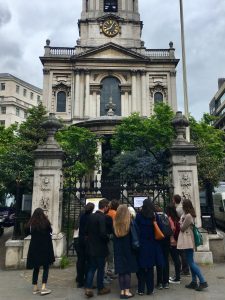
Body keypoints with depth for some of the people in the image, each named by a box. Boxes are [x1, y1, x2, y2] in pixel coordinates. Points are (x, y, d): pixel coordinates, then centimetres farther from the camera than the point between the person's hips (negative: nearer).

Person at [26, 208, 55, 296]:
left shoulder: (31, 223, -4)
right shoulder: (46, 222, -11)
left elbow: (28, 232, 10)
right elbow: (50, 231, 0)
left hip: (34, 248, 3)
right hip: (45, 247, -3)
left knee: (36, 268, 14)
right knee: (46, 267, 6)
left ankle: (35, 288, 18)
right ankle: (43, 288, -1)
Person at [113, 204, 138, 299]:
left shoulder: (115, 223, -3)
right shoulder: (130, 222, -11)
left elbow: (113, 236, 5)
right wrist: (134, 246, 8)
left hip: (118, 250, 2)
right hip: (128, 249, -2)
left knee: (121, 270, 9)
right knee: (128, 270, 6)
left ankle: (122, 291, 13)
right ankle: (127, 291, 9)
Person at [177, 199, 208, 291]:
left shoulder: (188, 216, -19)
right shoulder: (188, 215, 10)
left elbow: (182, 228, -13)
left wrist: (180, 222, 2)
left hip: (187, 240, -10)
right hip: (188, 241, 10)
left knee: (191, 262, -5)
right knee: (191, 261, 13)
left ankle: (203, 281, -3)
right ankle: (194, 282, 19)